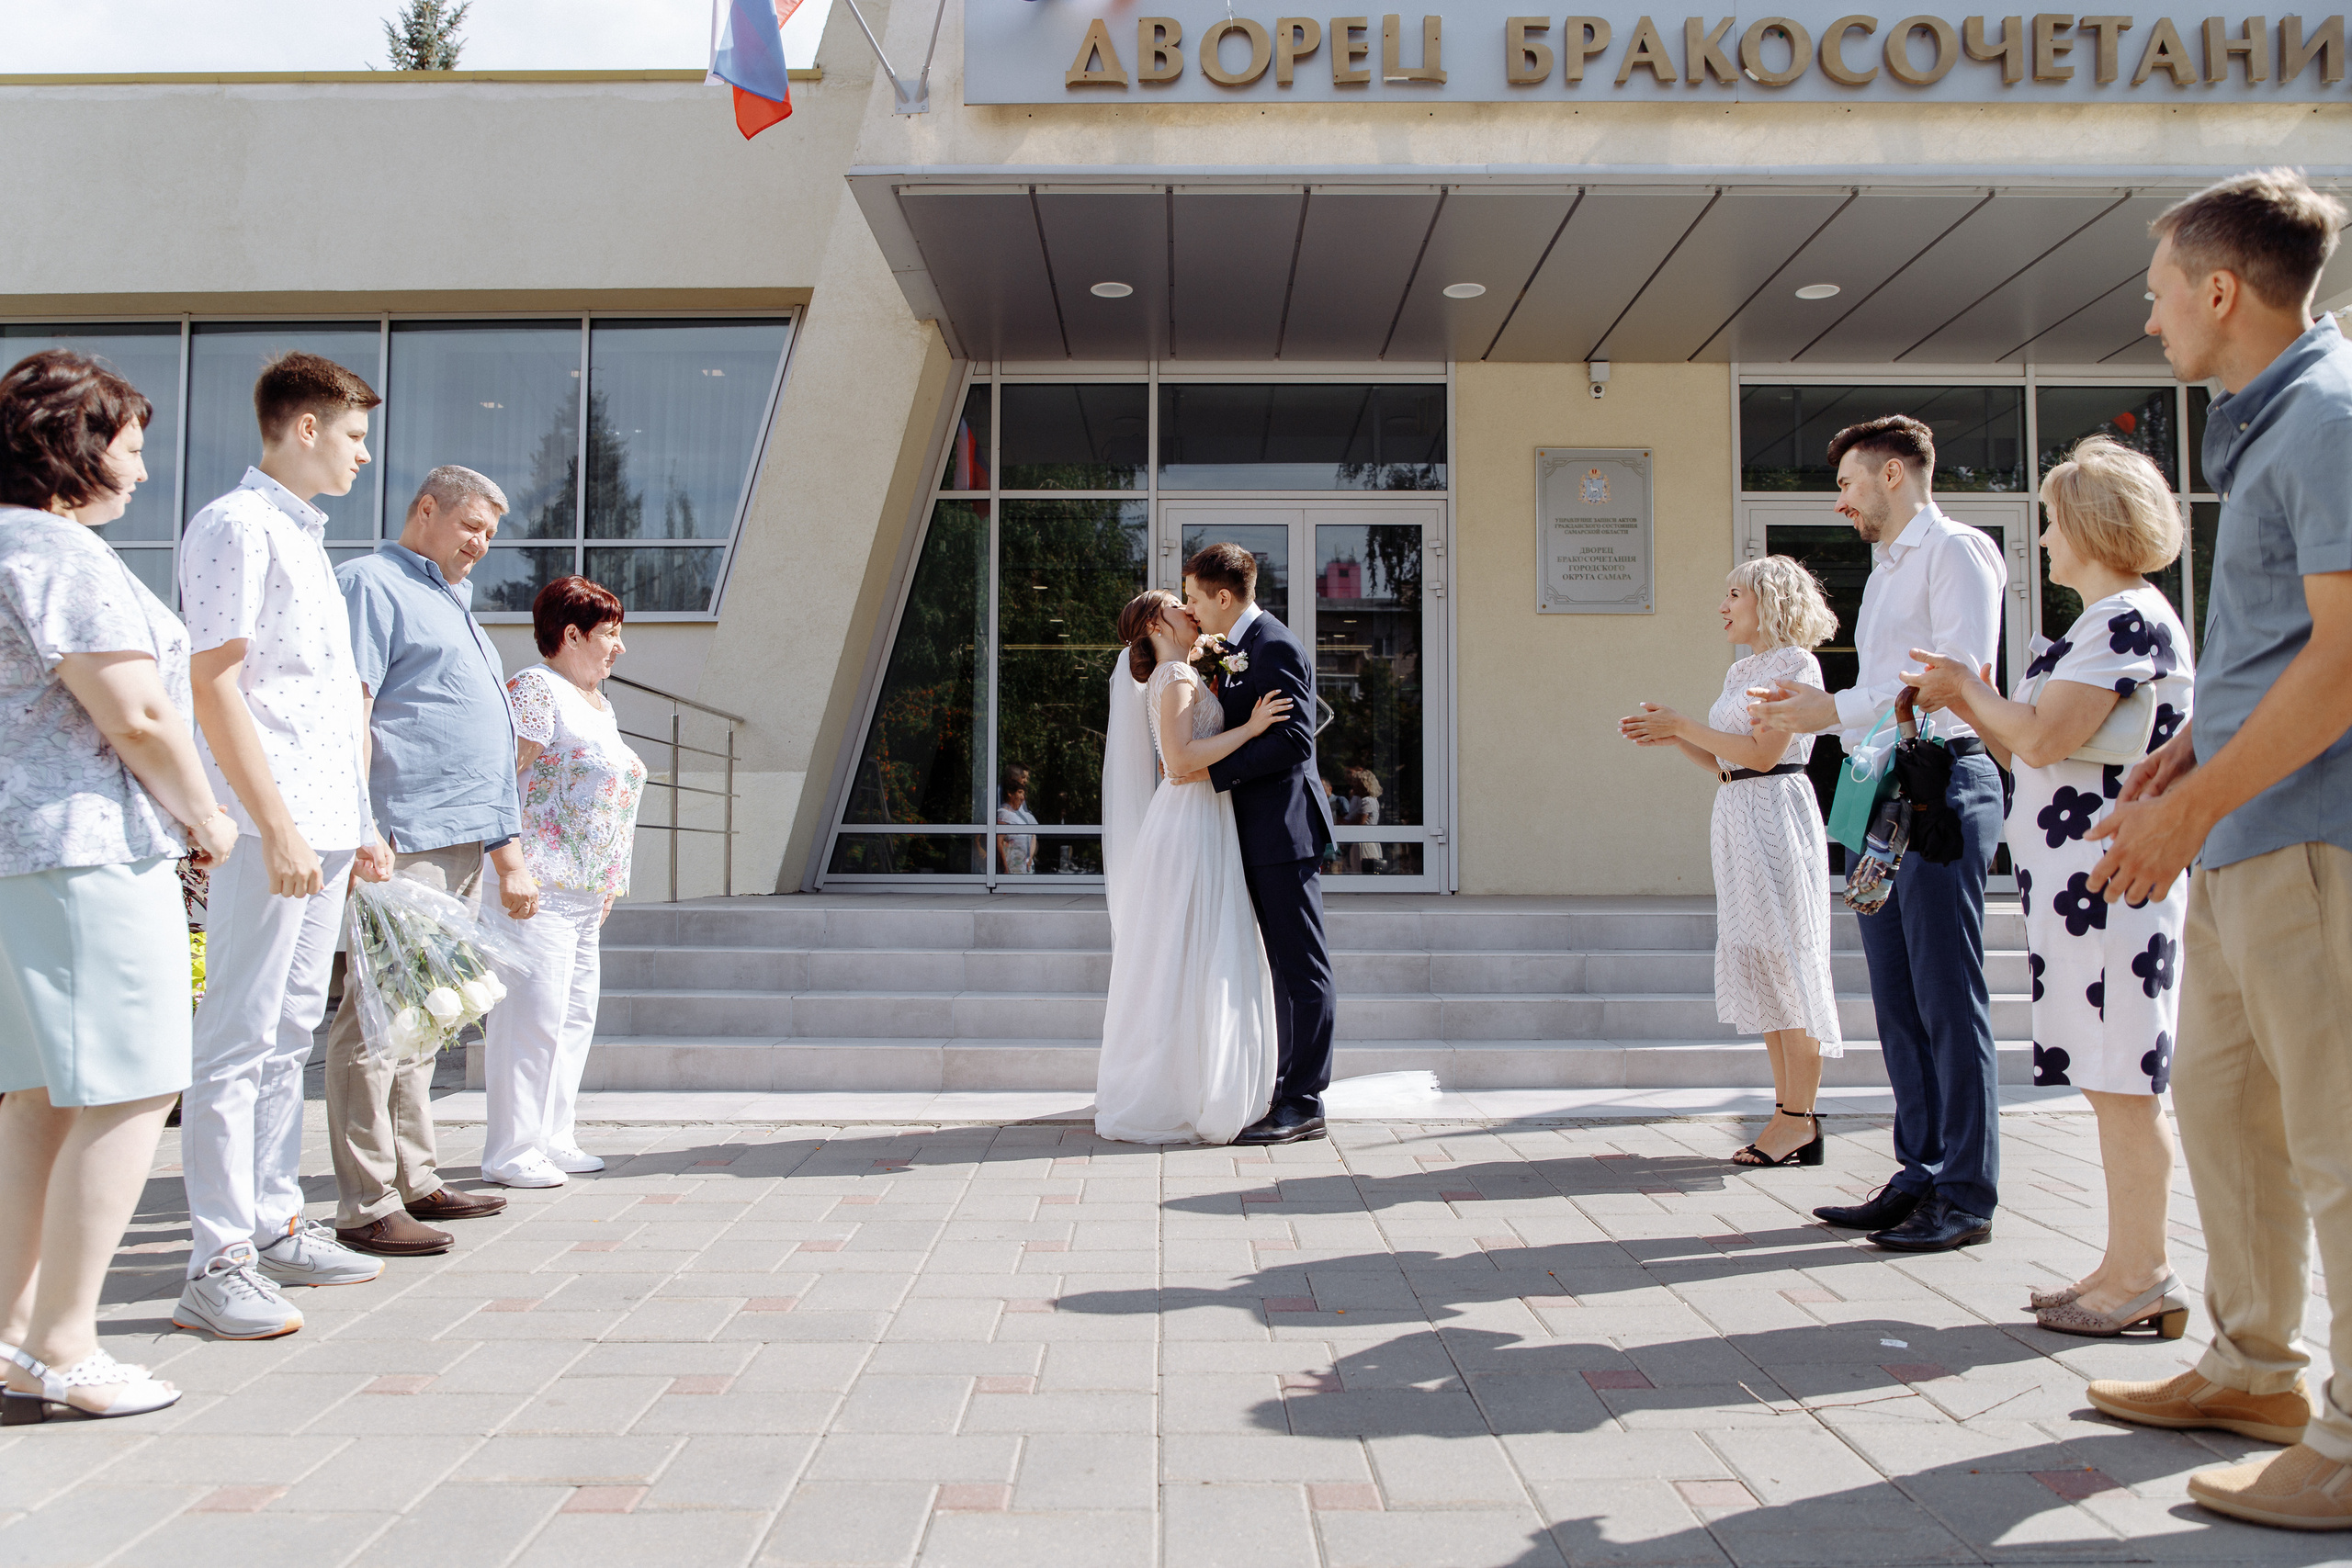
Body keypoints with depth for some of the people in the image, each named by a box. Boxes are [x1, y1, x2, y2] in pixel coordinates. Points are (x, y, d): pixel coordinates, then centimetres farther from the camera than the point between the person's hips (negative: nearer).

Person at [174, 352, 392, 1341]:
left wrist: (357, 822, 21)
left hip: (322, 825, 9)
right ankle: (216, 1268, -2)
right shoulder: (234, 527, -8)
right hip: (269, 827, -9)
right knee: (238, 1043, -7)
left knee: (288, 1036, 13)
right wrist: (276, 827, -20)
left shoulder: (304, 536, 20)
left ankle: (275, 1229, 21)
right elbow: (215, 684, -16)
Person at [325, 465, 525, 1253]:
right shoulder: (372, 583, -1)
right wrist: (361, 827, -23)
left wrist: (511, 853, 24)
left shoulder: (452, 603, 27)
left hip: (464, 839, 10)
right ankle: (366, 1206, -5)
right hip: (405, 839, -10)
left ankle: (416, 1180, 20)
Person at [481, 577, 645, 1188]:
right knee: (533, 1015, -8)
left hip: (586, 893, 10)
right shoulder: (534, 689, -8)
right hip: (539, 886, -10)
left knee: (576, 1016, 10)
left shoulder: (599, 705, 21)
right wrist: (510, 870, -21)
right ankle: (510, 1153, -2)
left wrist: (608, 882, 23)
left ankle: (553, 1140, 18)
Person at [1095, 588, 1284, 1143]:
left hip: (1202, 826, 10)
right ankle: (1171, 1104, 0)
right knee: (1186, 963, -6)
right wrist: (1250, 727, -19)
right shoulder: (1175, 677, -11)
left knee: (1196, 964, 12)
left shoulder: (1183, 676, 19)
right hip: (1189, 826, -10)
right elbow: (1180, 758, -22)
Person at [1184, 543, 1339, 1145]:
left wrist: (1213, 770, -20)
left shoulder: (1276, 648, -14)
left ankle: (1303, 1104, -1)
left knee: (1302, 967, -5)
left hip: (1283, 829, -10)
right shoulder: (1240, 650, 17)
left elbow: (1294, 739, -22)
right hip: (1260, 831, 10)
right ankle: (1290, 1089, 20)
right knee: (1287, 965, 13)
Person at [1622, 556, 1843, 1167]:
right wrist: (1673, 737, 7)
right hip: (1737, 817, 9)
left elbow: (1762, 753, -16)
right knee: (1760, 964, 8)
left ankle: (1799, 1121, -2)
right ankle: (1788, 1112, 13)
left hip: (1776, 813, -9)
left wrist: (1683, 724, -12)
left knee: (1787, 960, -7)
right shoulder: (1740, 672, 19)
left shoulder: (1794, 663, -6)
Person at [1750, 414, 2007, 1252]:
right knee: (1898, 1000, 9)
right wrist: (1811, 706, 8)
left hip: (1942, 783, -9)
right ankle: (1920, 1175, 16)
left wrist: (1837, 708, -15)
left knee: (1947, 998, -7)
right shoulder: (1885, 571, 24)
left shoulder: (1954, 551, -4)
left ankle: (1968, 1196, -2)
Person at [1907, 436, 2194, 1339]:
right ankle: (2127, 1267, 19)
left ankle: (2145, 1278, 2)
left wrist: (1968, 687, -4)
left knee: (2122, 1083, -5)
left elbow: (2043, 738, -20)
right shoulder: (2107, 620, 20)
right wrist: (1965, 703, 13)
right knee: (2111, 1084, 12)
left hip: (2108, 874, -10)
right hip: (2075, 874, 10)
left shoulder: (2129, 616, -12)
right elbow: (2034, 755, 19)